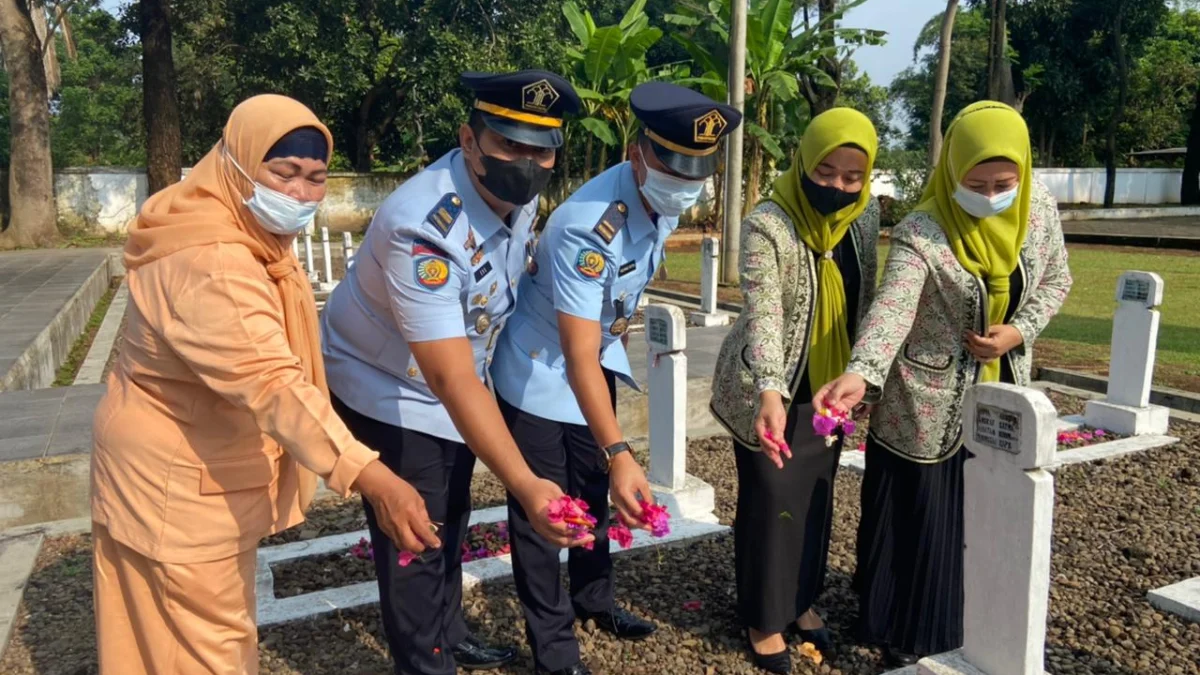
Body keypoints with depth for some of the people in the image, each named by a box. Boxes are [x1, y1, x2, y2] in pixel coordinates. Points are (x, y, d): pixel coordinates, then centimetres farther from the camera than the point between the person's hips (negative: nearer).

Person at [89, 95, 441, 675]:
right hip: (177, 482, -10)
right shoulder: (210, 264, -31)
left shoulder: (245, 236, 4)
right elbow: (270, 382, -44)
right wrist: (370, 478, -53)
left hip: (198, 465, 10)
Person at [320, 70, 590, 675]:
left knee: (450, 523, 24)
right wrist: (525, 485, -52)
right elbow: (451, 381, -43)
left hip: (451, 380, 8)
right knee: (413, 540, 2)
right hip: (389, 389, -8)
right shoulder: (423, 227, -38)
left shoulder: (518, 192, -12)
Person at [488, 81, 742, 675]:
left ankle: (594, 600, 42)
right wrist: (618, 452, -43)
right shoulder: (588, 227, -36)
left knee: (593, 493, 21)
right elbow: (577, 356, -38)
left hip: (598, 357, 8)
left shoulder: (666, 201, -11)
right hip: (539, 371, -7)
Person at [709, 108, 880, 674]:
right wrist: (771, 393, -46)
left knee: (816, 498, 16)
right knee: (770, 502, 4)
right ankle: (763, 617, 24)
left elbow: (863, 301, 10)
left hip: (827, 388, 6)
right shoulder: (767, 225, -22)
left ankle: (801, 602, 36)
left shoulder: (865, 216, -2)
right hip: (766, 391, -6)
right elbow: (763, 314, -33)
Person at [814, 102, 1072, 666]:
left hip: (1003, 394, 5)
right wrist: (861, 373, -56)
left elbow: (1056, 279, 9)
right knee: (917, 517, 5)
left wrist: (1019, 332, -9)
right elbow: (891, 309, -37)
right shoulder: (920, 234, -23)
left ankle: (964, 628, 35)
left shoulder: (1039, 209, -5)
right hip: (928, 403, -5)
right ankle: (903, 630, 26)